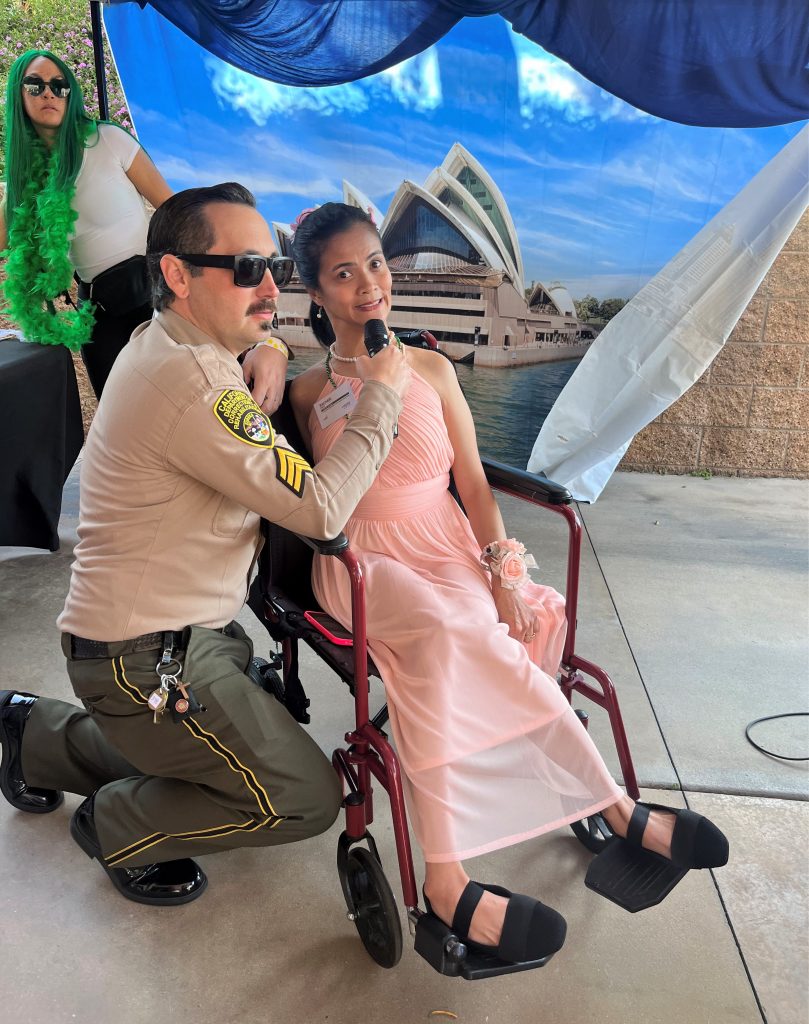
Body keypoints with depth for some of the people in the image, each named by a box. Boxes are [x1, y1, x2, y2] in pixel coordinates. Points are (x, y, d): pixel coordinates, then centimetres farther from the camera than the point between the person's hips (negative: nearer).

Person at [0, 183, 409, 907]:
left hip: (167, 632, 10)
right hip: (147, 662, -10)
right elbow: (321, 509, -23)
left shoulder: (162, 345, 7)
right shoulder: (193, 380, -26)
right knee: (307, 798, -3)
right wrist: (382, 395, -13)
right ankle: (117, 826, 17)